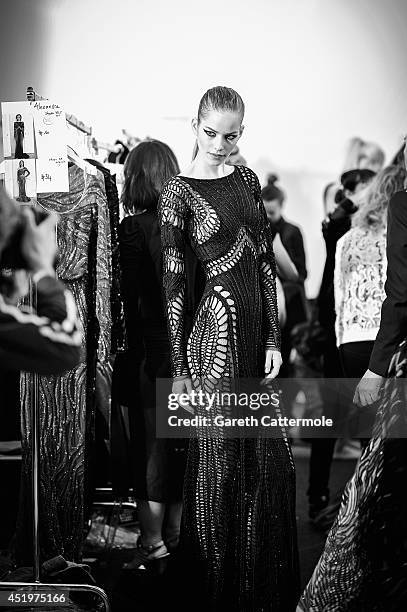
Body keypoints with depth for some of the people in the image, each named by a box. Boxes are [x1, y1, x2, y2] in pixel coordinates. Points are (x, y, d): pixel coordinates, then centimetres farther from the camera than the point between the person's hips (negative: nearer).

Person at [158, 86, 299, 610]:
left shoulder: (246, 179, 12)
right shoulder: (178, 191, -6)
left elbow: (266, 261, 11)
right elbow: (173, 282, -9)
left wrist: (274, 338, 5)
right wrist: (179, 370, -11)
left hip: (259, 326, 6)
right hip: (218, 327, -6)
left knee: (268, 459, 11)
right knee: (221, 460, 3)